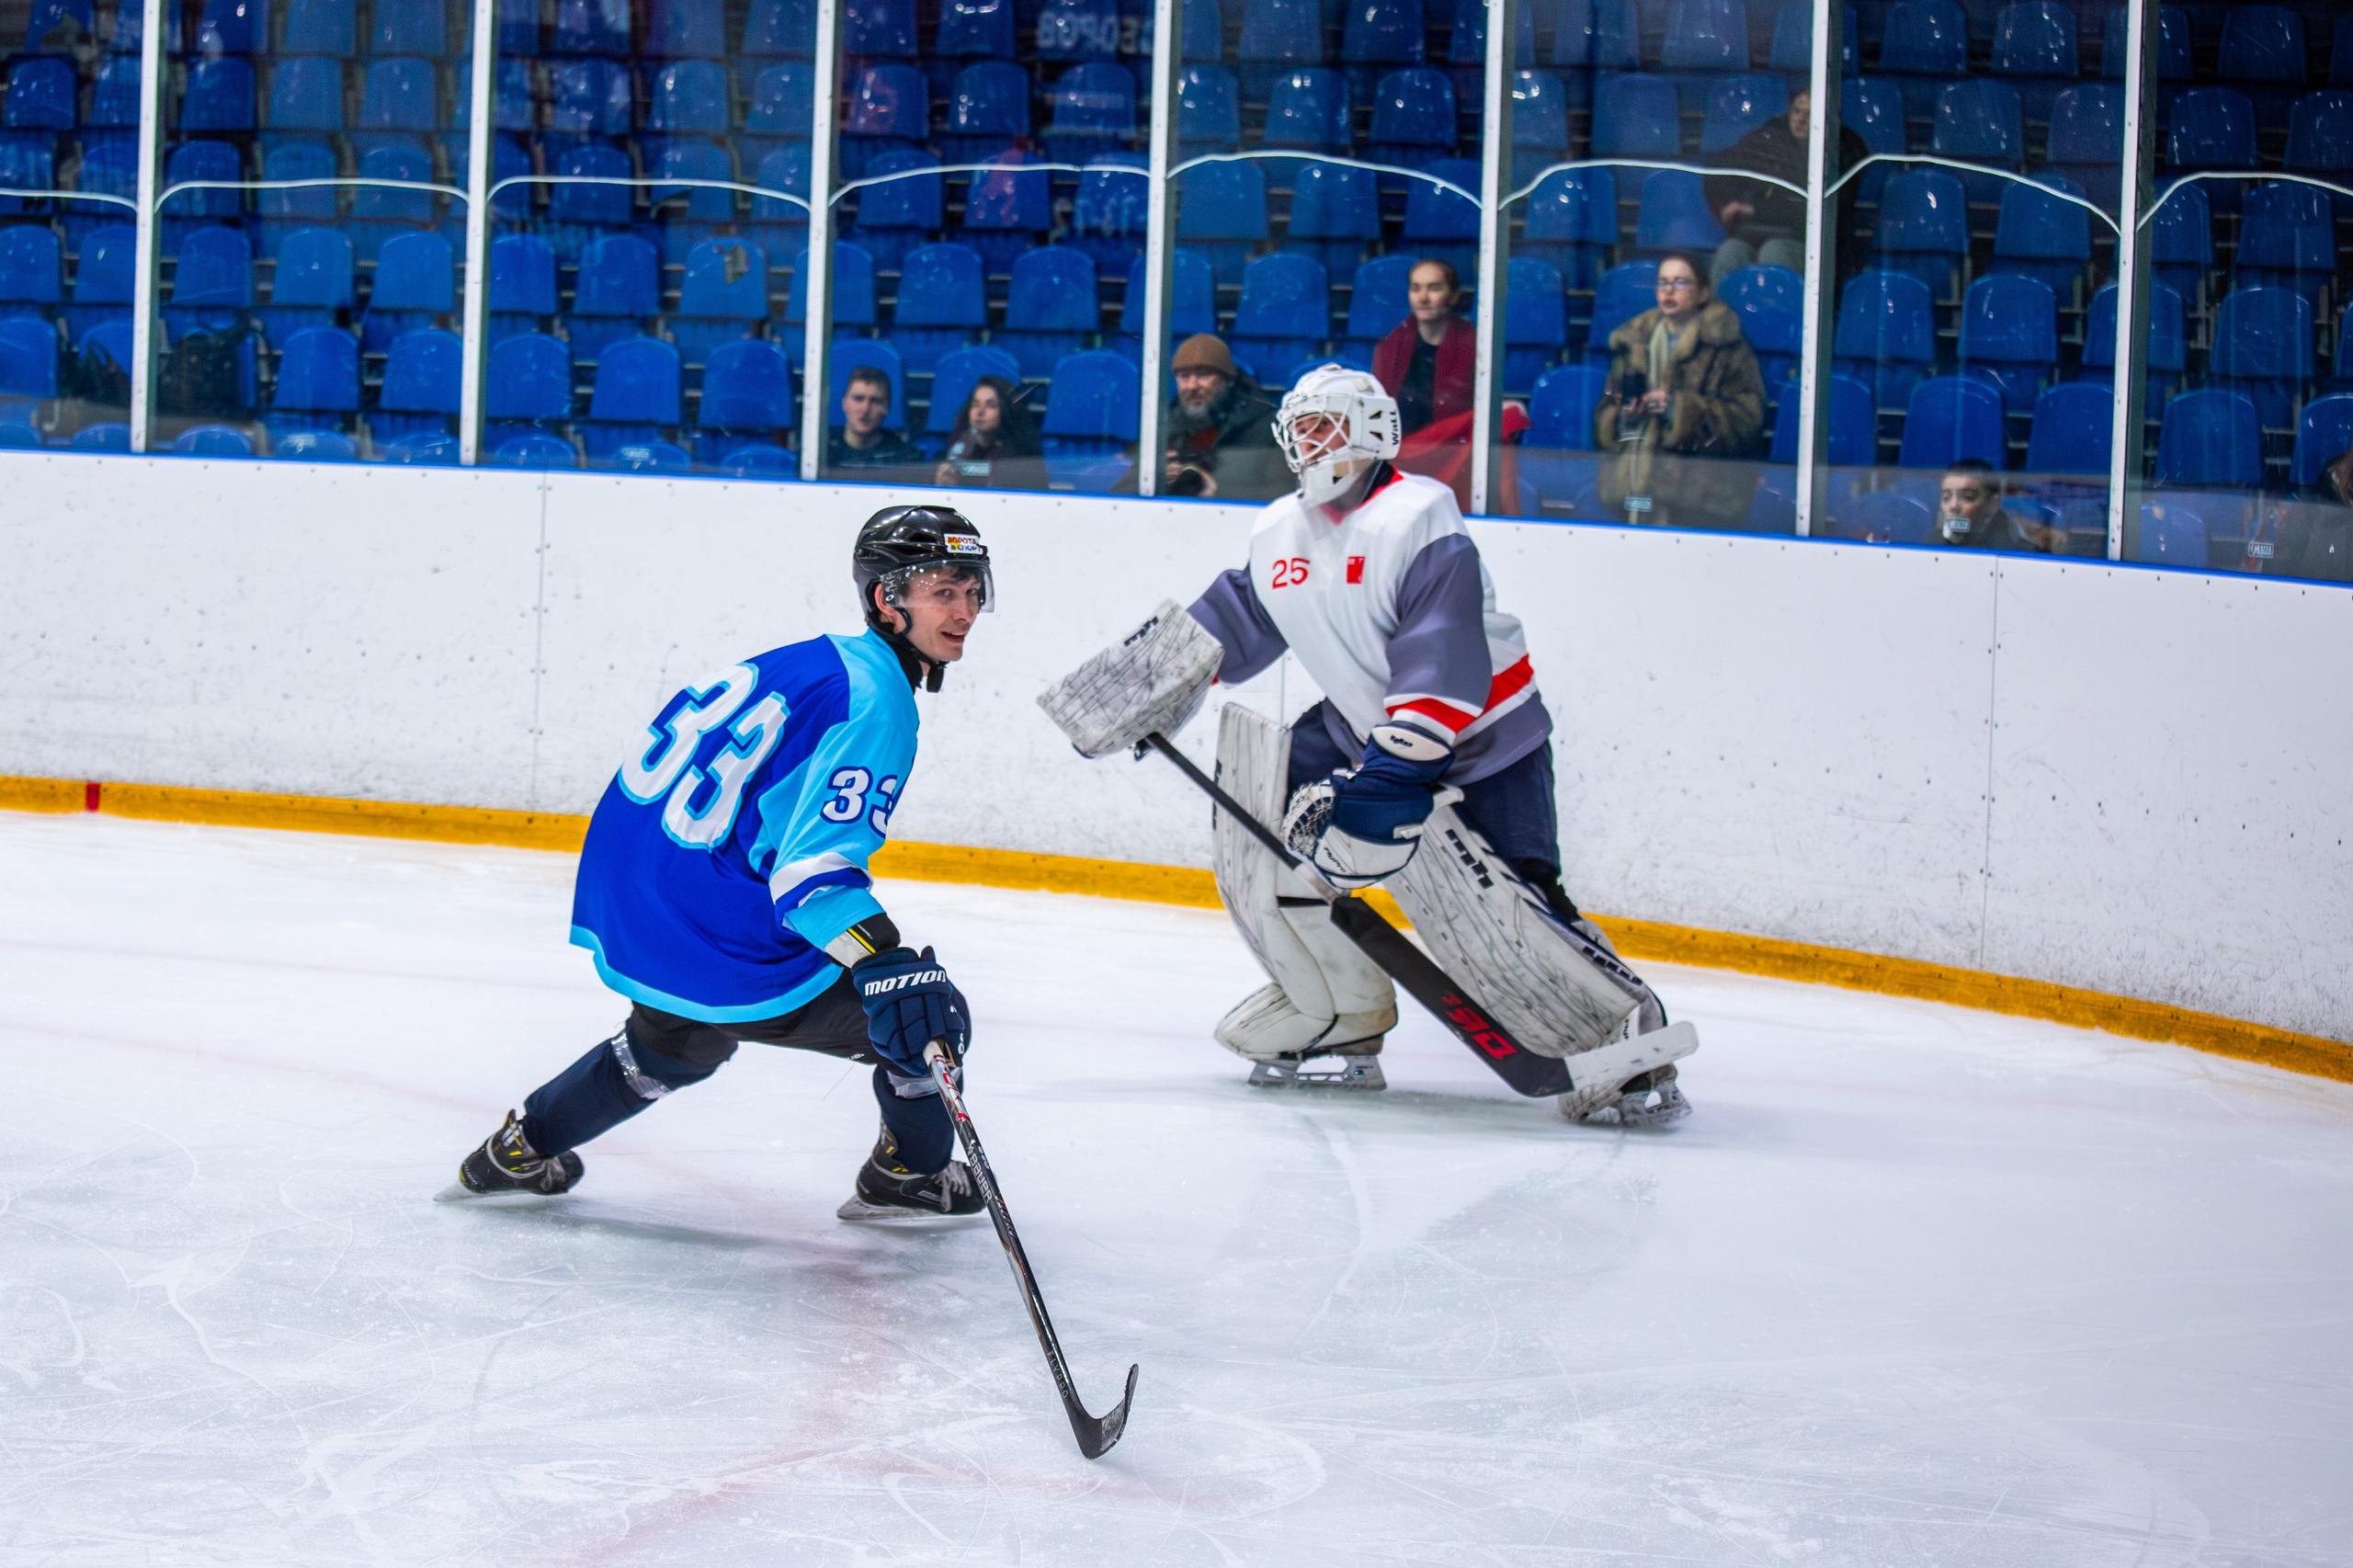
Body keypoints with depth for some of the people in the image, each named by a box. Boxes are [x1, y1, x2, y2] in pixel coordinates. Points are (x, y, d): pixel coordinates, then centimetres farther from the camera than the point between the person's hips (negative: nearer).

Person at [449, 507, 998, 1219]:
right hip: (723, 958, -9)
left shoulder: (815, 657, 10)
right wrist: (885, 963, -40)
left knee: (679, 1042, 38)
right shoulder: (875, 706, -18)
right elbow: (811, 864, -30)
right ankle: (908, 1173, 21)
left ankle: (520, 1148, 49)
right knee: (925, 1014, 3)